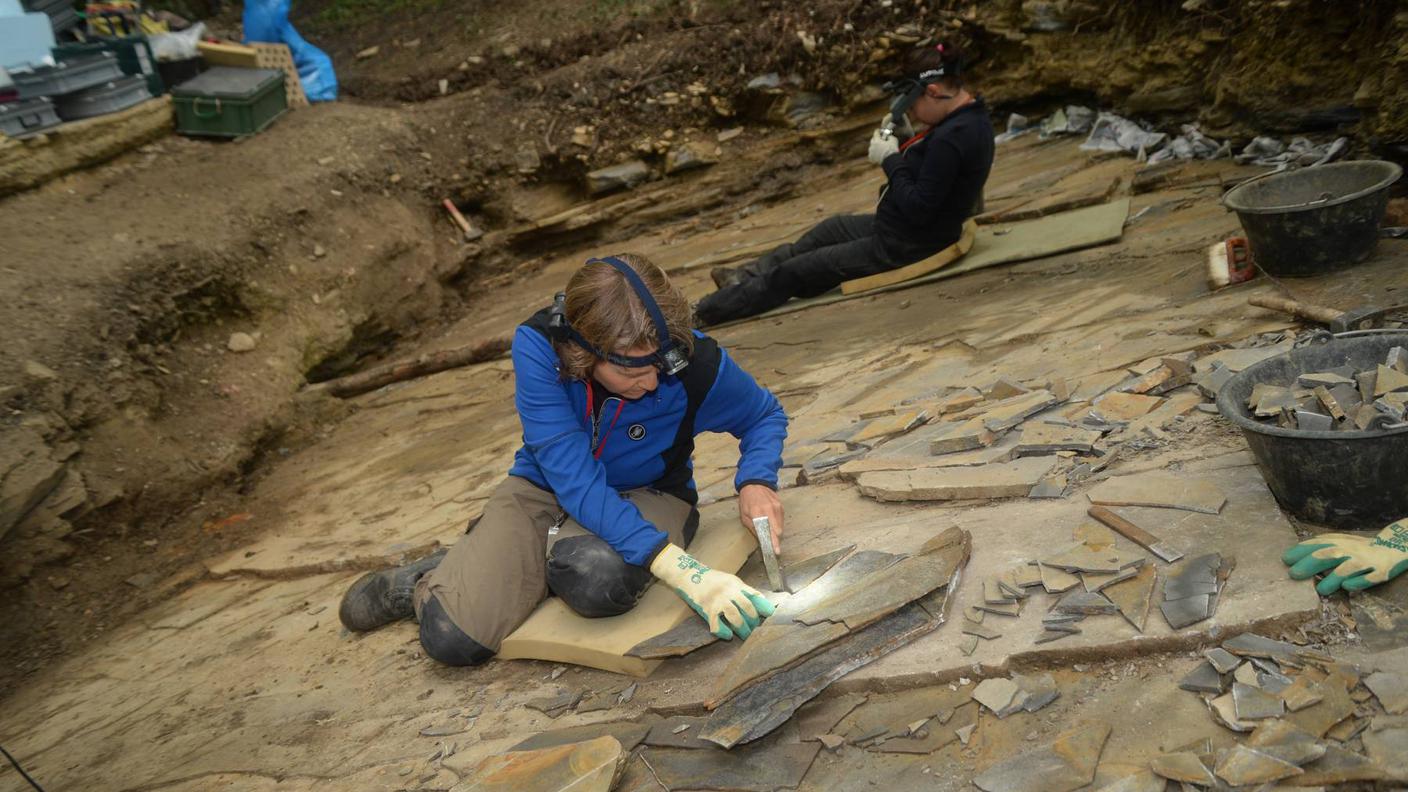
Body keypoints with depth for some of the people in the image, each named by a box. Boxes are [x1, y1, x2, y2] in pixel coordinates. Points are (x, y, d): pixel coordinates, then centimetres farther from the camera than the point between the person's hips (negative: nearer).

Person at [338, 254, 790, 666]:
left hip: (646, 495, 1)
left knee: (597, 577, -36)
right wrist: (679, 569, -43)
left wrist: (756, 483, -25)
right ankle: (434, 579, 19)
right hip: (546, 490, -1)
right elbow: (574, 480, -34)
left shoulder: (696, 363, -25)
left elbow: (765, 415, -3)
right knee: (453, 638, -20)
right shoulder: (538, 346, -28)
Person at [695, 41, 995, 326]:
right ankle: (748, 276, 43)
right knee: (829, 229, 28)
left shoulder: (951, 138, -30)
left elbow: (918, 209, -29)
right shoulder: (970, 117, 2)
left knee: (792, 273, 0)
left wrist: (891, 159, -19)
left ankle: (700, 313, 14)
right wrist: (902, 145, -2)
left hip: (903, 246, -10)